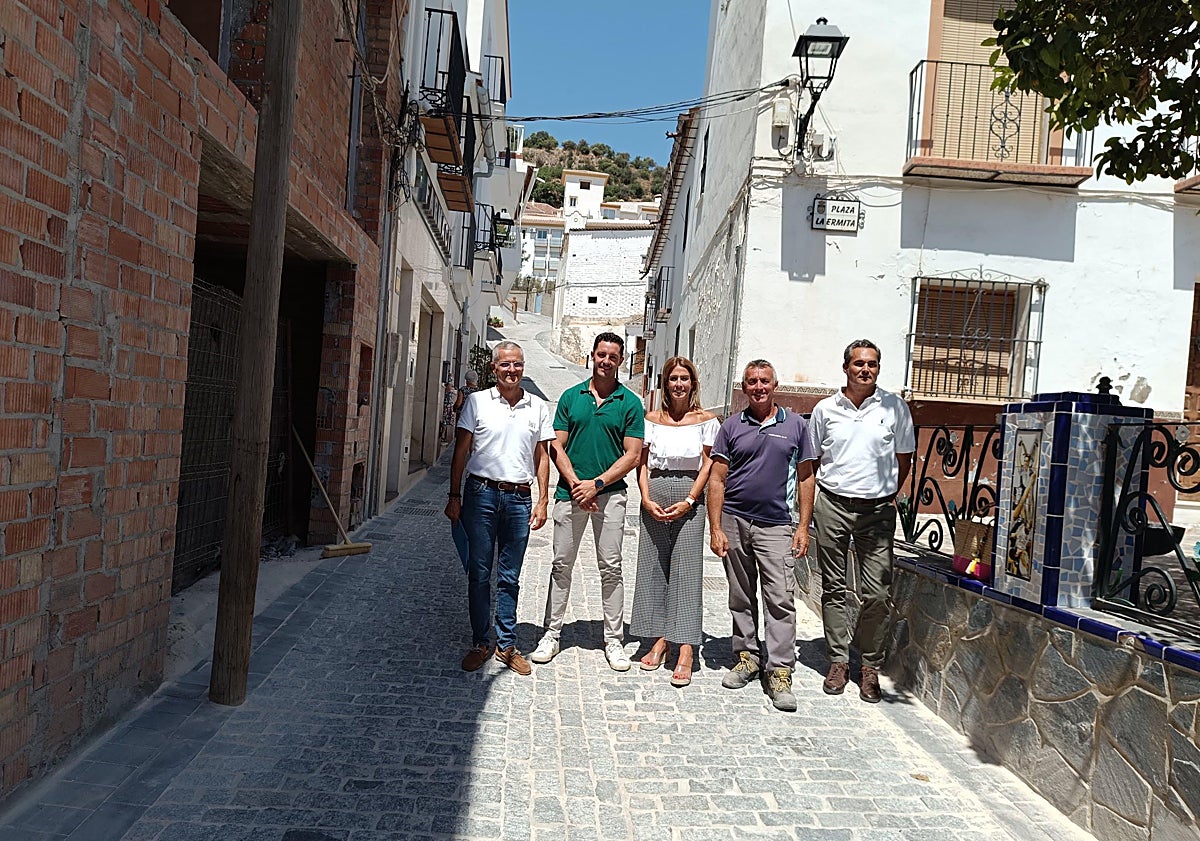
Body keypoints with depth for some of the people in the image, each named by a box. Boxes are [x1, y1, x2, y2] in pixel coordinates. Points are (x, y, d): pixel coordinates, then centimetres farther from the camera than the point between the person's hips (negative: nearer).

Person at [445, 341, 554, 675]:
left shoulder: (538, 407, 8)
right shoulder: (477, 402, 3)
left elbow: (542, 457, 11)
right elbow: (461, 451, 4)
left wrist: (542, 501, 5)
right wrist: (455, 496, -1)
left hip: (519, 499, 1)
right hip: (481, 494, -1)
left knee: (510, 578, 8)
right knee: (479, 573, 4)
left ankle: (506, 645, 18)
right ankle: (479, 644, 16)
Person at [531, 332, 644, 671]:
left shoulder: (630, 403, 2)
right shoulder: (571, 396, 8)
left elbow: (632, 455, -3)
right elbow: (557, 446, 5)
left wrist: (596, 484, -12)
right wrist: (574, 483, -10)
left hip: (610, 493, -2)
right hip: (570, 491, 2)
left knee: (610, 568, 4)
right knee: (562, 565, 7)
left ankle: (614, 640, 15)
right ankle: (551, 635, 17)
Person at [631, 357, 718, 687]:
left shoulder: (705, 420, 3)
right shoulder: (652, 419, 9)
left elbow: (708, 465, 0)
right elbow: (642, 464, 7)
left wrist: (688, 501, -10)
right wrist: (646, 499, -6)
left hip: (689, 498, -3)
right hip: (654, 497, 3)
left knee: (686, 570, -5)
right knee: (653, 567, 5)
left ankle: (685, 652, -4)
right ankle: (660, 639, 18)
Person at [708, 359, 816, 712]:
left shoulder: (795, 425, 5)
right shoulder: (731, 426, 5)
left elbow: (805, 478, 8)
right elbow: (717, 479, 3)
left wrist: (803, 528, 1)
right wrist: (715, 529, -4)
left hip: (776, 526, -1)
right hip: (734, 521, 2)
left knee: (780, 600, -5)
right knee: (741, 598, 11)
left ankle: (780, 673, 1)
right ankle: (746, 657, 26)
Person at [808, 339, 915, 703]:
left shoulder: (894, 407, 3)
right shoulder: (826, 409, 5)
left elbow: (904, 459, 13)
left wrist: (886, 494, 8)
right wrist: (812, 506, 7)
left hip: (877, 510, -1)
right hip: (832, 506, 1)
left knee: (878, 593, -3)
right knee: (833, 588, 6)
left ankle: (870, 666, 12)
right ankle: (838, 661, 17)